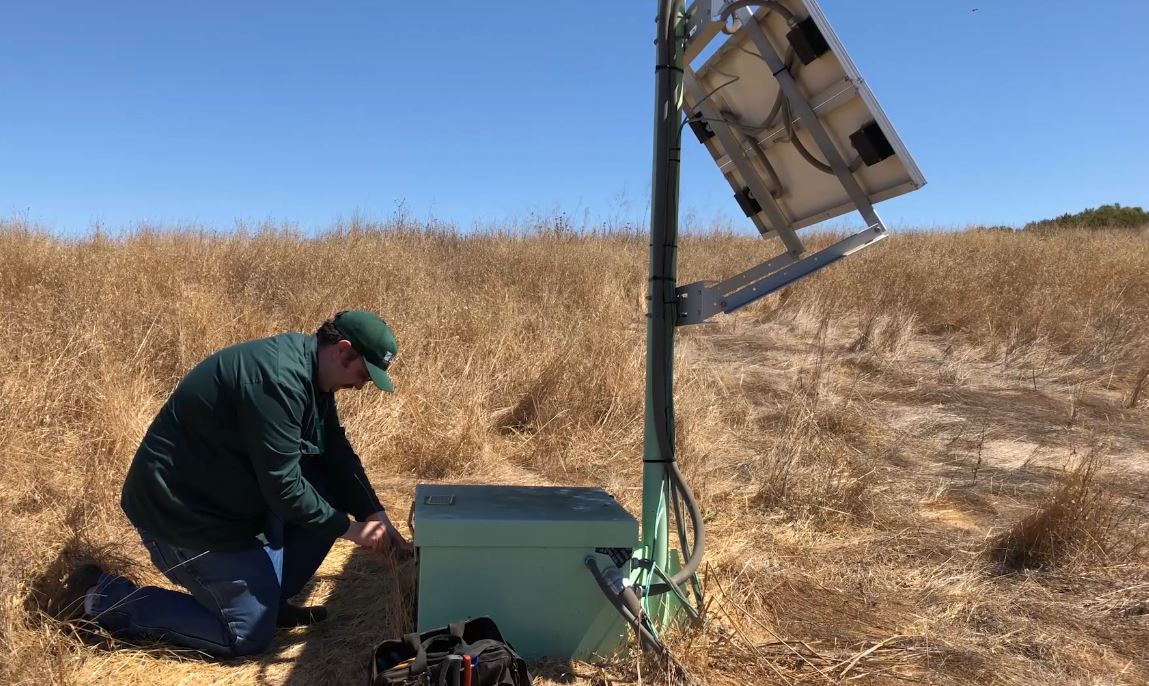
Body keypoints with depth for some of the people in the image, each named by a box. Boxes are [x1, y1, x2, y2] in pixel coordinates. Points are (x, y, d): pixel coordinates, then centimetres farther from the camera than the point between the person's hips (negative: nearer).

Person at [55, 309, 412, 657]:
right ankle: (102, 597, 5)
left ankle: (268, 596, 15)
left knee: (329, 493, 3)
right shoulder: (277, 379, -29)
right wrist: (349, 528, -17)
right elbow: (283, 484, -28)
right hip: (183, 509, -10)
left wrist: (377, 517, -2)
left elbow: (338, 455, 6)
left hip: (228, 494, 10)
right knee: (249, 635, -2)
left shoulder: (308, 373, 2)